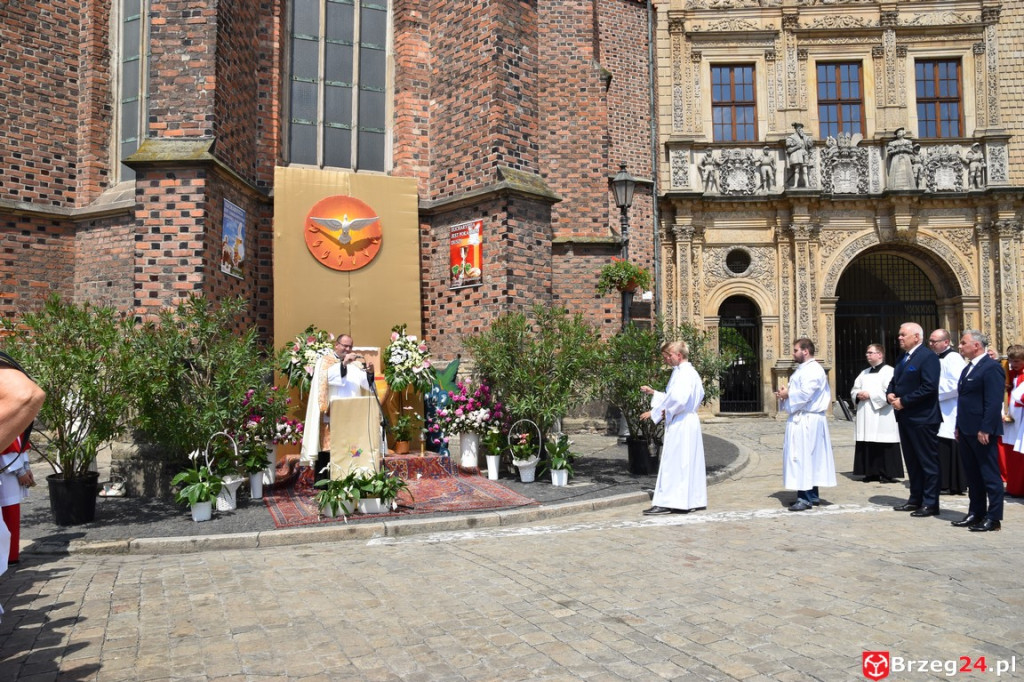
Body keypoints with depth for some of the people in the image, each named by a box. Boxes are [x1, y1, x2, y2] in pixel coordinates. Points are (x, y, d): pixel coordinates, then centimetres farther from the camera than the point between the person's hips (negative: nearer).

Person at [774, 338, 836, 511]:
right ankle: (812, 495, 20)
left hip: (807, 420, -10)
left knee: (802, 457, -9)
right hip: (800, 419, 10)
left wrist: (787, 394, -9)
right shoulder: (802, 369, 18)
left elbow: (805, 394, -24)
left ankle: (805, 498, -6)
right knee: (809, 458, 13)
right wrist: (785, 394, 4)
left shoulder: (813, 370, -14)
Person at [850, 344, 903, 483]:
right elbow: (854, 390, 21)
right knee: (868, 447, 6)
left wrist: (870, 395, -15)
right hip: (866, 417, 7)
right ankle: (871, 473, 13)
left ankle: (887, 474, 3)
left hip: (882, 418, -7)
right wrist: (858, 395, -1)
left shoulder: (889, 372, -4)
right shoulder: (864, 373, 20)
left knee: (884, 447, -5)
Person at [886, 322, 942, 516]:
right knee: (912, 461, 15)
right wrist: (890, 393, 0)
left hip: (922, 419, -9)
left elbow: (929, 387, -22)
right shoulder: (902, 357, 15)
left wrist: (903, 401, -18)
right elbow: (894, 381, 22)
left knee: (928, 462, 0)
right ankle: (916, 499, 24)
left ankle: (930, 503, 6)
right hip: (905, 418, 9)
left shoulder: (928, 357, -13)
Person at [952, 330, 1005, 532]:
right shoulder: (967, 369, 18)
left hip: (982, 432, -9)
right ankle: (976, 513, 22)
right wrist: (959, 428, 17)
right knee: (973, 475, 14)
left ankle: (993, 518, 4)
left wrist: (985, 429, -22)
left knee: (990, 475, -1)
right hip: (967, 432, 9)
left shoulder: (991, 368, -12)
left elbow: (994, 402, -18)